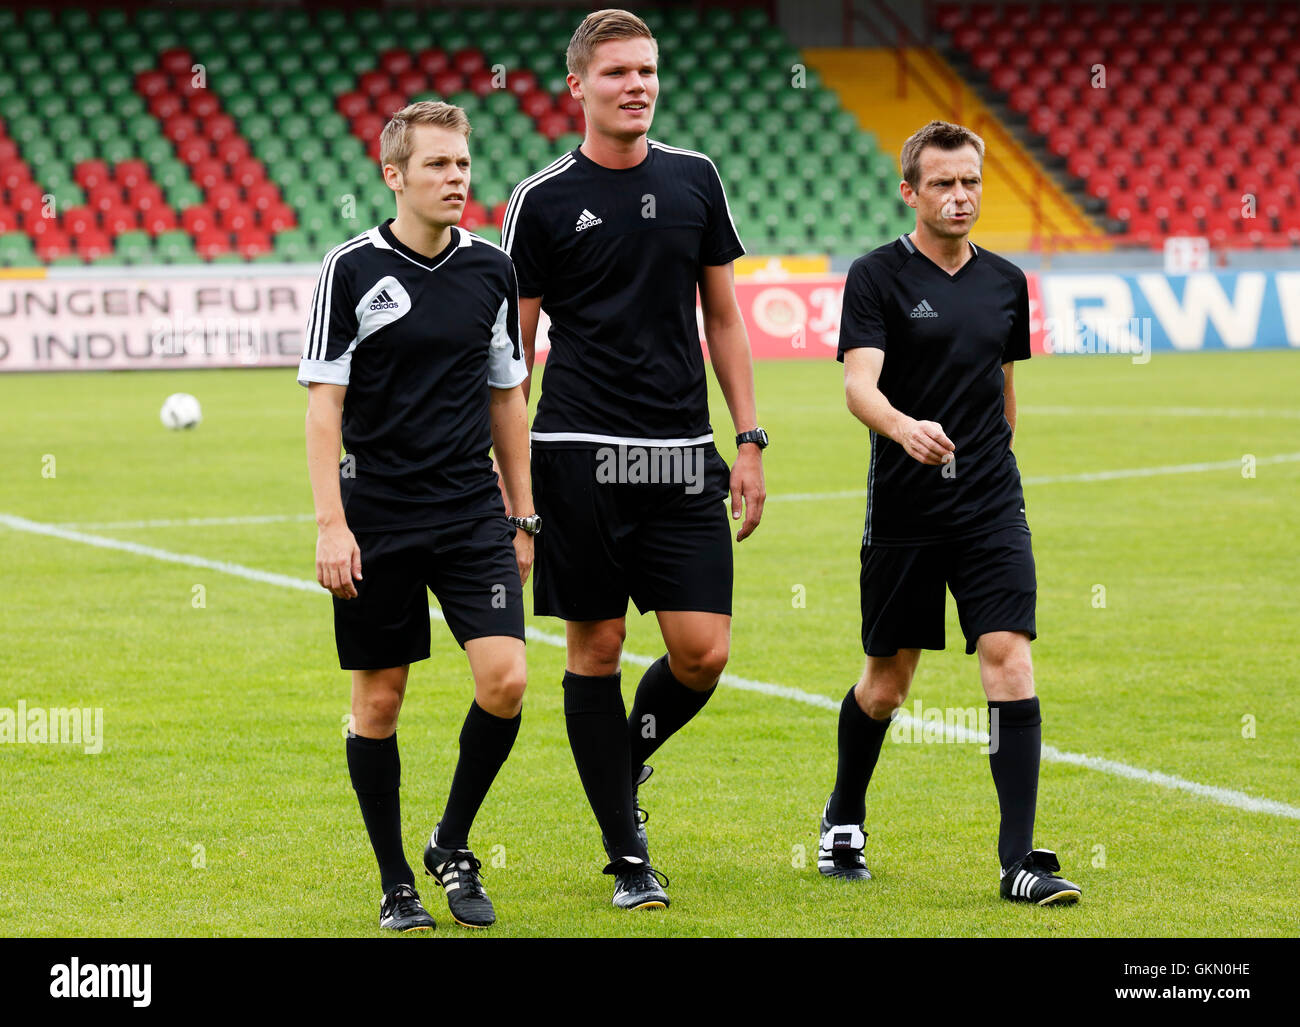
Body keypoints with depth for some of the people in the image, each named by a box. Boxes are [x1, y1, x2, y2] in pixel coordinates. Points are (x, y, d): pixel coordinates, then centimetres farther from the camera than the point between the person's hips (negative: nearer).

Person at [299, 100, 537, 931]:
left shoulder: (492, 270, 6)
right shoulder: (352, 270, -5)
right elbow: (325, 403, -4)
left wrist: (523, 518, 13)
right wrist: (332, 525, -11)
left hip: (473, 516, 3)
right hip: (377, 522, -3)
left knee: (505, 681, -11)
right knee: (379, 700, 3)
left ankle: (453, 846, 10)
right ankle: (397, 883, 16)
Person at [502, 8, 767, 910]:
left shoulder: (695, 180, 9)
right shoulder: (543, 200, -2)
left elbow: (722, 317, 15)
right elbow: (513, 346, 2)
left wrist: (749, 442, 8)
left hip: (682, 457, 3)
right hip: (579, 454, -3)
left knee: (704, 652, -5)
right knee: (595, 649, 1)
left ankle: (623, 765, 25)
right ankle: (629, 858, 10)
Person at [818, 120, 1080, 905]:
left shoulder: (1006, 283, 9)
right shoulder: (878, 276, -5)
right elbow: (859, 384, -19)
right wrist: (905, 428, -38)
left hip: (991, 509, 3)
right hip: (903, 512, -3)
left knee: (1010, 658, -12)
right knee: (888, 682, 8)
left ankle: (1020, 859, -13)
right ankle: (844, 822, 35)